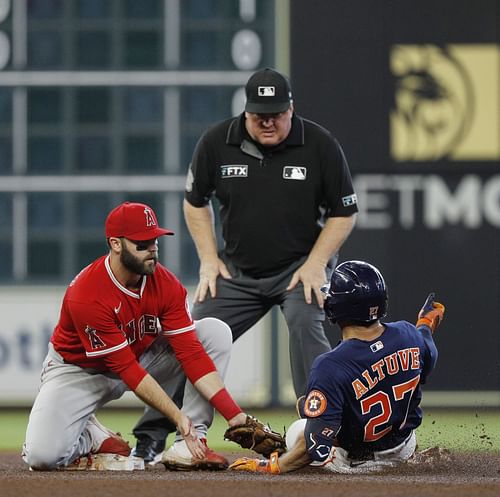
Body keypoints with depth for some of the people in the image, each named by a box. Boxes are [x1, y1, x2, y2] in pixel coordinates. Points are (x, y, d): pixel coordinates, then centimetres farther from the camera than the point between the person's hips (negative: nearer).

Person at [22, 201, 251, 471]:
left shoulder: (166, 285, -16)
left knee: (215, 331, -16)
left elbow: (191, 353, -18)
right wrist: (178, 417, -33)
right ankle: (92, 436, 7)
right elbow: (126, 369, -29)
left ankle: (189, 445, -19)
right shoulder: (85, 297, -32)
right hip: (81, 372, -5)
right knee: (43, 456, -30)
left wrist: (233, 414, -28)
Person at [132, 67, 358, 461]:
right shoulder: (217, 142, -7)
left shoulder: (320, 145, -13)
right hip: (237, 269, 3)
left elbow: (344, 213, -4)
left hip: (302, 265, -3)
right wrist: (209, 259, 0)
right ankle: (150, 437, 8)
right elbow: (196, 201, 9)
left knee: (305, 325, -30)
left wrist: (315, 264, -14)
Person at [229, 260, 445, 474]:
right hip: (404, 449, 4)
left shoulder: (330, 367, -37)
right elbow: (425, 367, 5)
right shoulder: (408, 335, -22)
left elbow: (317, 447, -36)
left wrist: (271, 466, -22)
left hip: (352, 463, -4)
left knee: (296, 431, 23)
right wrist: (426, 328, 25)